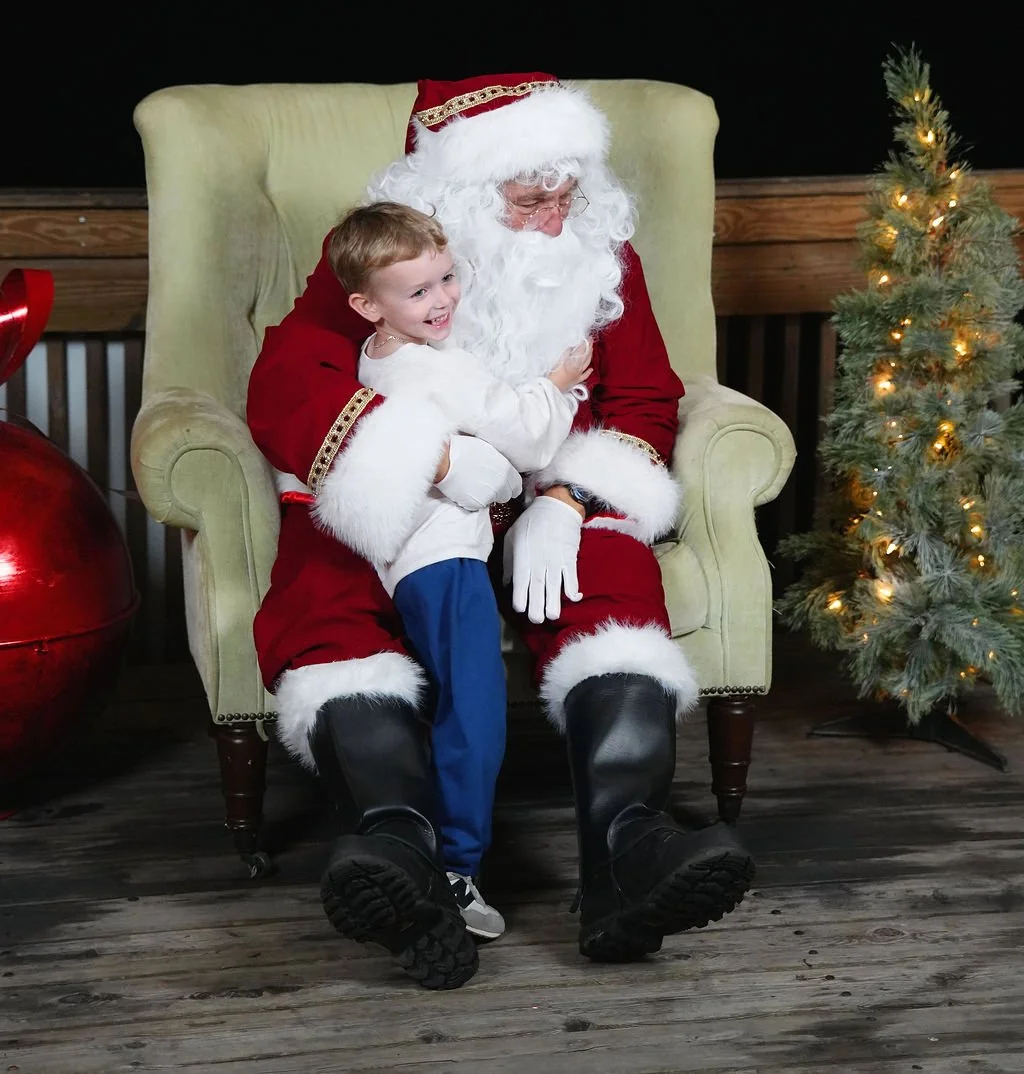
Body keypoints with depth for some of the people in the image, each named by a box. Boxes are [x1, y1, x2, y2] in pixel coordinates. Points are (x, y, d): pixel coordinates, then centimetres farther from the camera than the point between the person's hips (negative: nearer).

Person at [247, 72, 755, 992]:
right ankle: (399, 843, -55)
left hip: (548, 505, 2)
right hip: (391, 513, -1)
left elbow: (643, 399, 0)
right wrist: (434, 458, -30)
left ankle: (626, 842, -50)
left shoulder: (602, 248, 5)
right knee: (323, 586, -32)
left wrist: (567, 501, -21)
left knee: (615, 568, -31)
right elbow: (284, 384, -17)